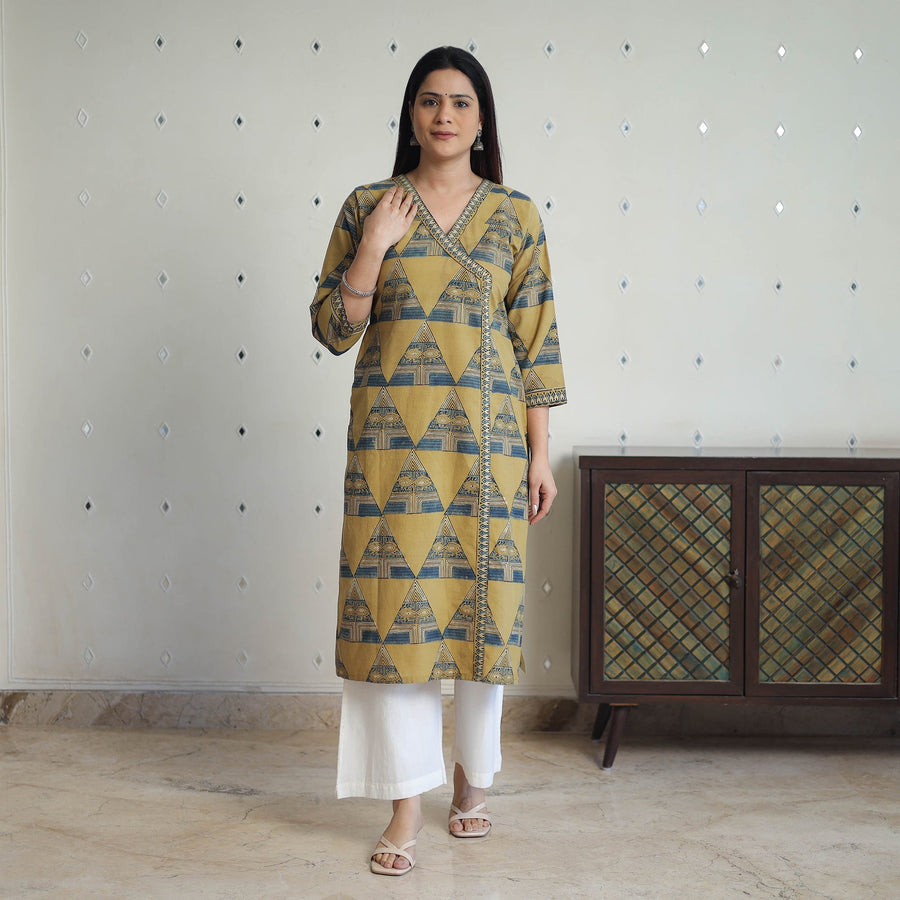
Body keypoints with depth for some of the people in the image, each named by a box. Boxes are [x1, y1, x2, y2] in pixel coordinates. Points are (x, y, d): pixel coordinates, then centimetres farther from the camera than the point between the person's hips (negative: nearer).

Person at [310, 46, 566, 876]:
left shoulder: (515, 216, 7)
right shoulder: (367, 208, 7)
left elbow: (536, 340, 6)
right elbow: (333, 330, 4)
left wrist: (540, 453, 2)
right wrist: (374, 245, -9)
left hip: (486, 434, 1)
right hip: (394, 433, 0)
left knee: (483, 600, 5)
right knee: (394, 602, -4)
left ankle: (473, 775, 26)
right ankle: (407, 803, 7)